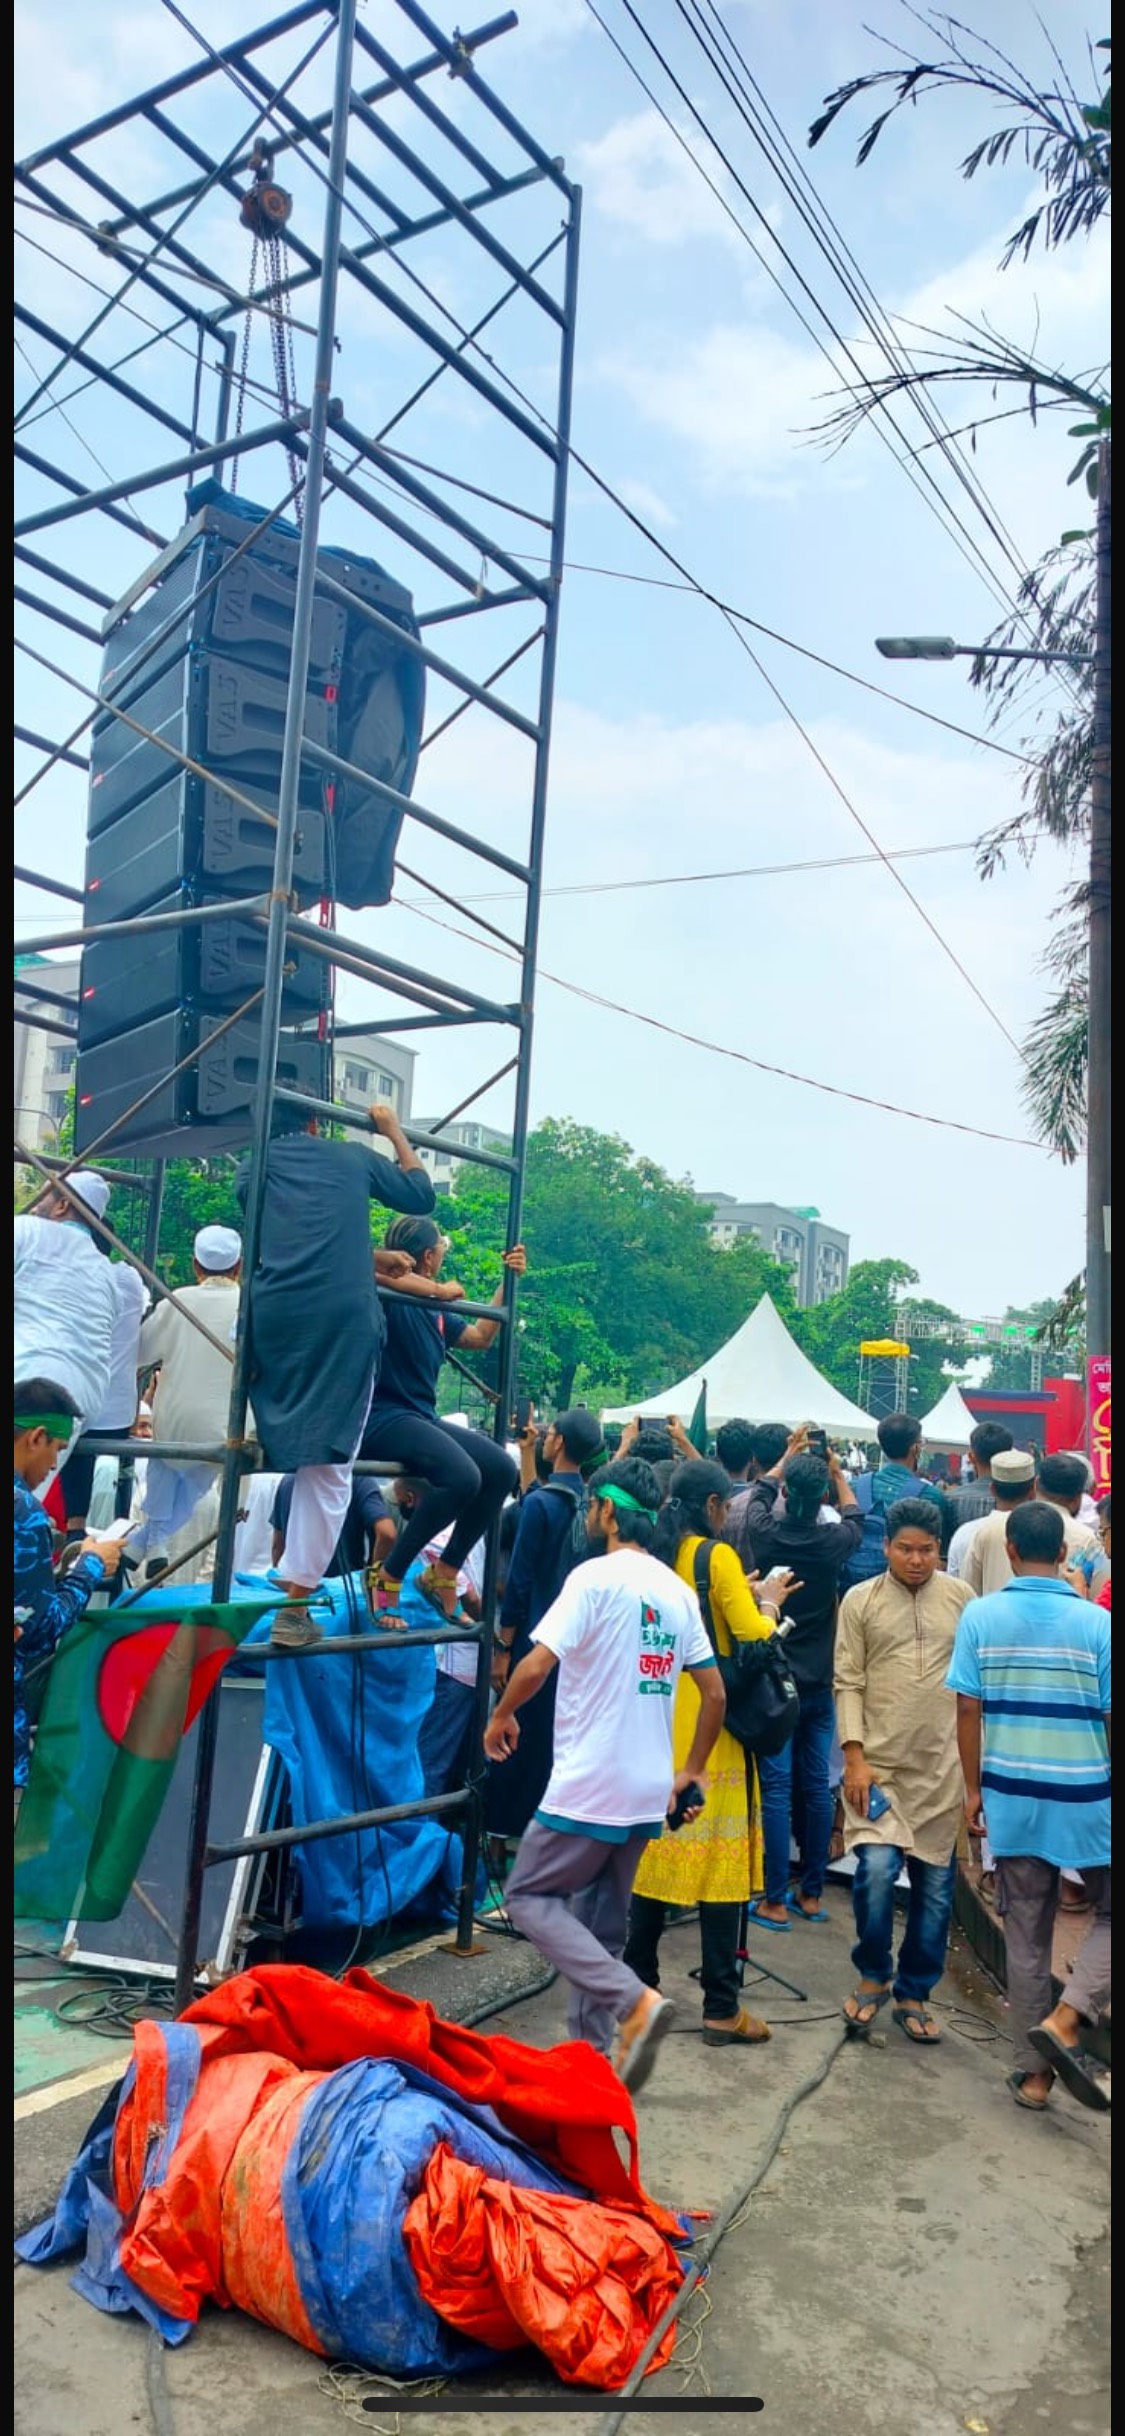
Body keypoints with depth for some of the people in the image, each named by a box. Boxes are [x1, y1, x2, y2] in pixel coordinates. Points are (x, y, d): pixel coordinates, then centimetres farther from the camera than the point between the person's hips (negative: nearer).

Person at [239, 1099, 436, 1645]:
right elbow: (421, 1194, 27)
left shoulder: (253, 1169, 19)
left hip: (271, 1314, 2)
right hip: (344, 1318, -2)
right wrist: (394, 1132, 38)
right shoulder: (353, 1157, 15)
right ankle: (294, 1606, 2)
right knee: (327, 1465, 2)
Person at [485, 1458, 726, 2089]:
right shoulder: (679, 1591, 9)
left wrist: (501, 1715, -1)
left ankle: (634, 2001, -11)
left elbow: (537, 1664, -19)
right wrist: (691, 1771, 21)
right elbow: (715, 1693, 11)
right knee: (603, 1925, 18)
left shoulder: (596, 1576, -13)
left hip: (588, 1785, -7)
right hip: (648, 1791, 7)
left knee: (531, 1897, 4)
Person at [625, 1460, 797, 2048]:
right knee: (721, 1858, 0)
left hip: (659, 1721, 7)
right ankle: (722, 2009, 6)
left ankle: (639, 1981, 25)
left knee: (655, 1846, 15)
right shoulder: (718, 1557, -12)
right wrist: (767, 1603, 3)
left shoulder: (654, 1556, 7)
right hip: (711, 1727, -7)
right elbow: (754, 1637, -16)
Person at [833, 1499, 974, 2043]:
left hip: (942, 1767, 2)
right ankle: (873, 1976, 14)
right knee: (876, 1869, -13)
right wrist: (854, 1757, -9)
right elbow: (848, 1684, -2)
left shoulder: (961, 1598, 3)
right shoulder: (860, 1600, -1)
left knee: (936, 1884, 8)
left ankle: (914, 1993, 27)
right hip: (879, 1763, -2)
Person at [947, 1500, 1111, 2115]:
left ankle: (1032, 2072, 21)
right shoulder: (1095, 1623, -9)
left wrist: (974, 1789, 6)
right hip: (1088, 1799, -2)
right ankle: (1063, 2022, 1)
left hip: (1012, 1797, 2)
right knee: (1110, 1915, 19)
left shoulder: (980, 1615, -5)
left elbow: (968, 1710, -4)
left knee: (1025, 1936, 15)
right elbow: (1112, 1718, -7)